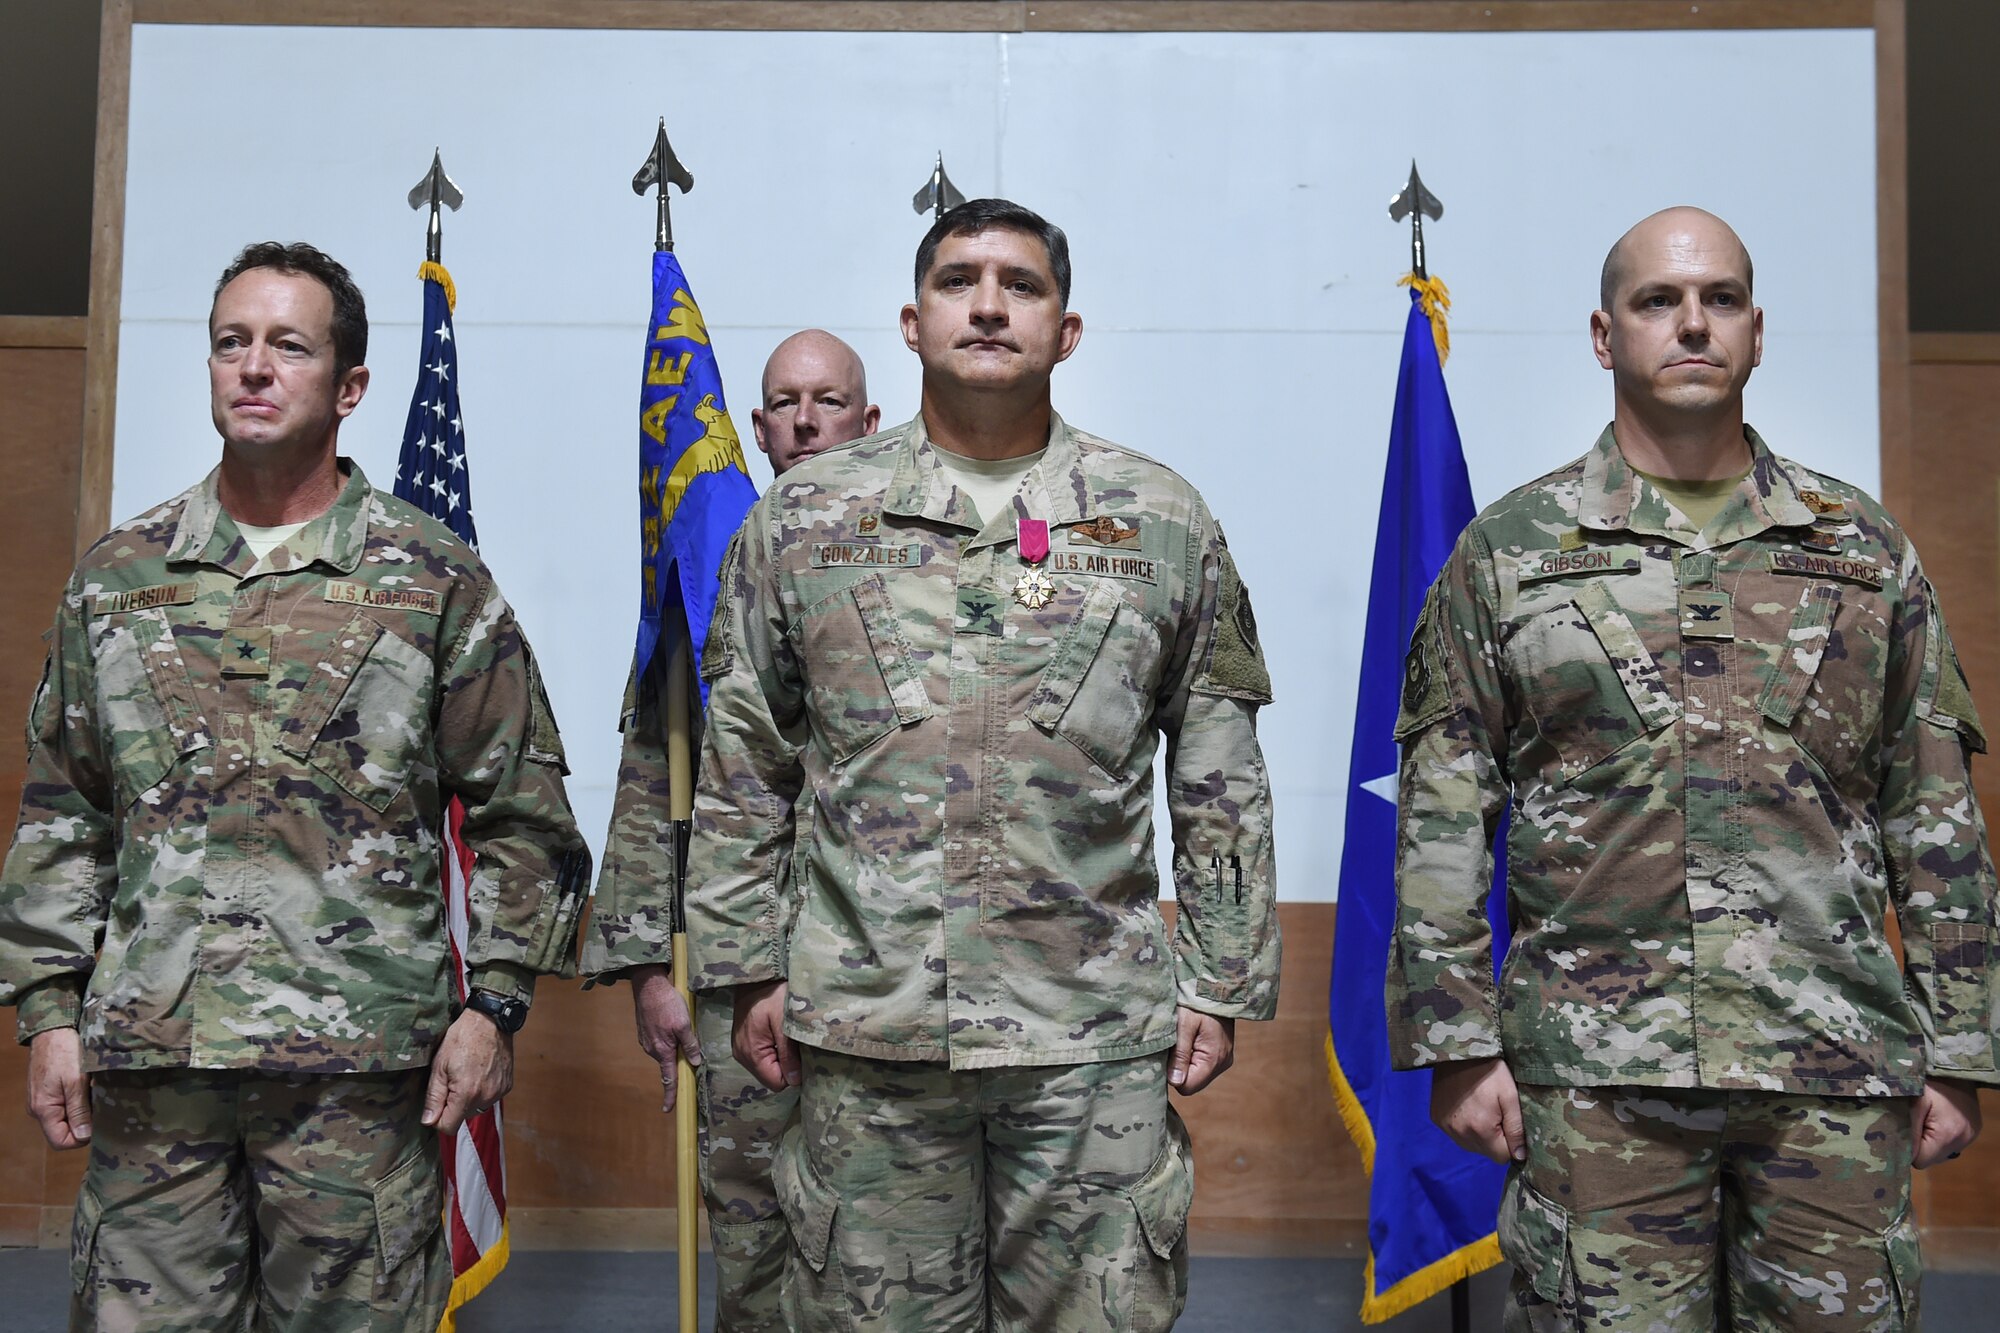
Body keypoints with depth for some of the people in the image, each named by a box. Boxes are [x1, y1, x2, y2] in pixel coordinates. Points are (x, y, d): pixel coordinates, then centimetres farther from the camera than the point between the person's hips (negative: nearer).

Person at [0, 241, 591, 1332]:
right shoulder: (116, 576, 11)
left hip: (359, 1061, -2)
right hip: (146, 1055, 3)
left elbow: (523, 816, 3)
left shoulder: (433, 579, 2)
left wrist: (494, 1001, -3)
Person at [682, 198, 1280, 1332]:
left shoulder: (1165, 523, 6)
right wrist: (748, 969, 4)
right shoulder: (803, 519, 6)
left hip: (1102, 1033, 0)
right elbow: (743, 772, 8)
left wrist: (1224, 983, 4)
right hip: (866, 1029, 0)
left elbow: (1222, 780, 7)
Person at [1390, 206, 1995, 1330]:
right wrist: (1458, 1042, -3)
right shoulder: (1508, 551, 5)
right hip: (1594, 1074, -1)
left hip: (1837, 1068, 2)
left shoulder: (1865, 548, 11)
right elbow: (1442, 817, 3)